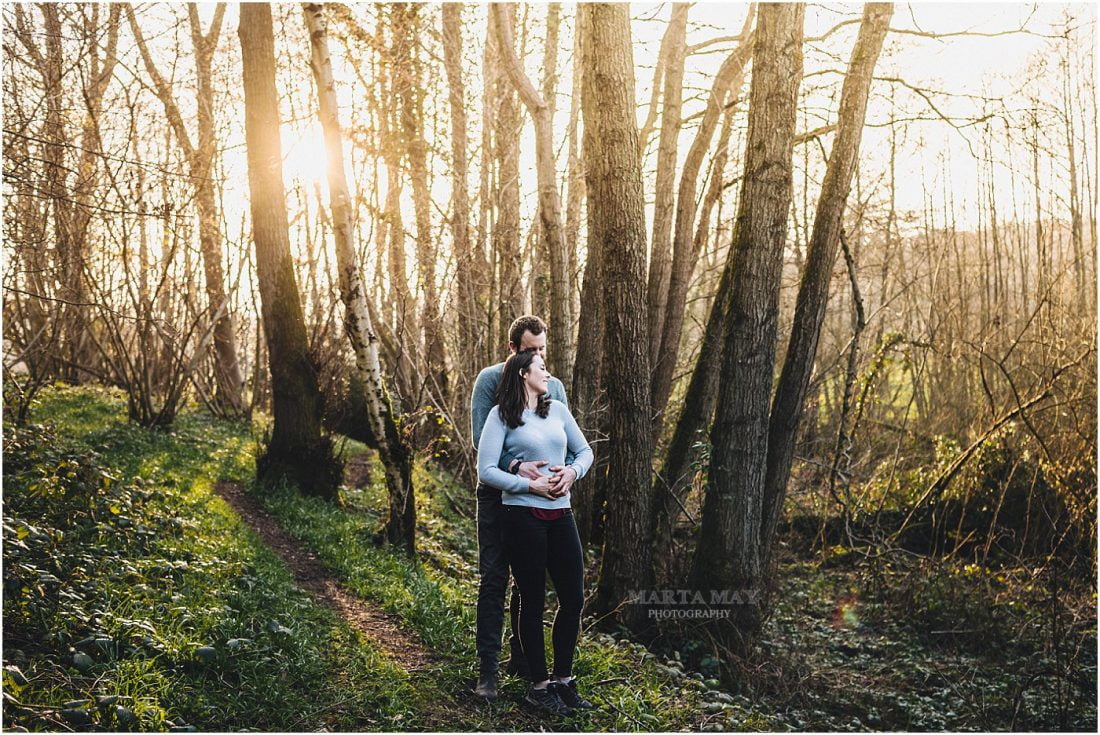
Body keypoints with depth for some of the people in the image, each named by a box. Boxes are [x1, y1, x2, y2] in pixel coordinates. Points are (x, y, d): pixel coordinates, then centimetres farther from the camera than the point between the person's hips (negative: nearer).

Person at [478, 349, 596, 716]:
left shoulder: (558, 410, 12)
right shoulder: (502, 415, -4)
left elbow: (585, 451, 17)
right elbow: (486, 470, -9)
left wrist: (573, 470, -4)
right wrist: (531, 485, -15)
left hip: (561, 515, 5)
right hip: (523, 516, -5)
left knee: (573, 598, 6)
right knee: (533, 601, 3)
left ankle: (564, 680, 21)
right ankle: (539, 685, 16)